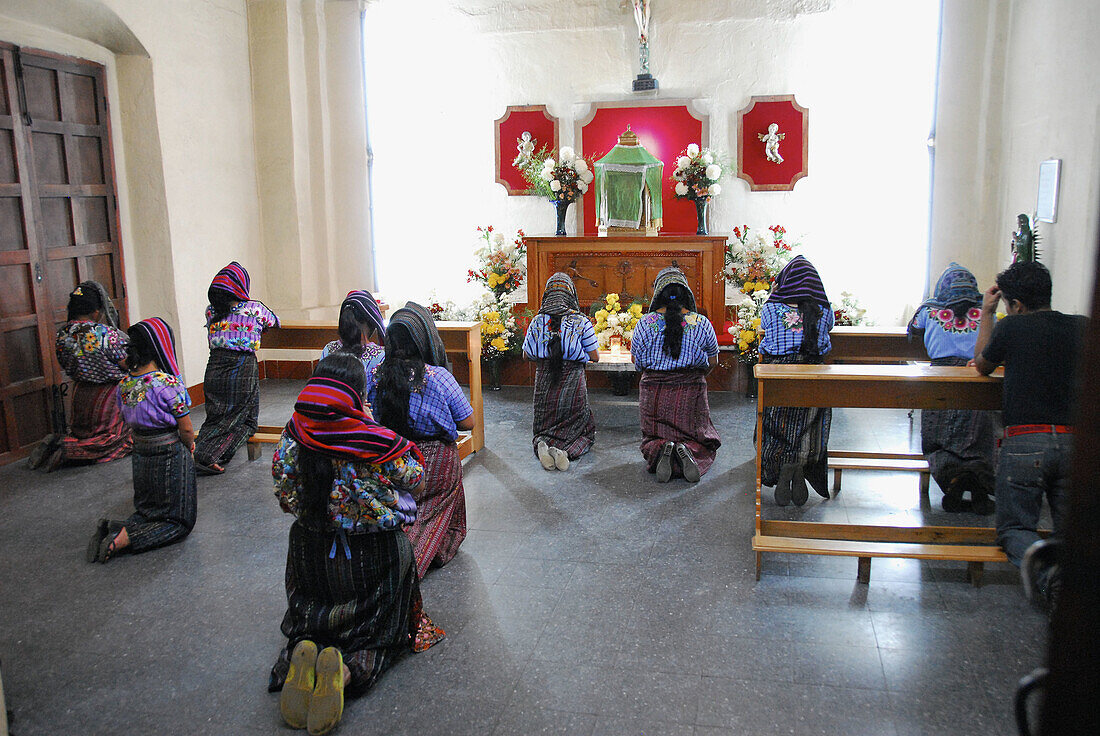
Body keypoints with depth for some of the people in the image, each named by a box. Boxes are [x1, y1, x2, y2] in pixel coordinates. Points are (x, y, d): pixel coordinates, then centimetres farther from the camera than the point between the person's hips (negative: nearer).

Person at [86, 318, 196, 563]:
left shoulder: (124, 384, -1)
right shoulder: (168, 384, -21)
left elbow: (134, 422, 8)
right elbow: (186, 429, -15)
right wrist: (189, 446, 7)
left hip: (140, 454, 7)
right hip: (170, 457, -6)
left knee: (148, 511, 25)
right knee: (179, 522, 7)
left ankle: (111, 529, -3)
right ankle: (123, 539, -13)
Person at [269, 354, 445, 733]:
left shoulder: (294, 436, -11)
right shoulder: (379, 442, -22)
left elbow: (285, 495, 2)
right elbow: (414, 476, -1)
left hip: (311, 550, 3)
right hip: (375, 555, -3)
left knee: (310, 622, 26)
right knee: (381, 634, 17)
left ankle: (300, 656, -12)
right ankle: (348, 670, -17)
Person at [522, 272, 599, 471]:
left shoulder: (537, 322, -1)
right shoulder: (581, 322, -8)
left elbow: (526, 356, 9)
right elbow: (595, 357, -2)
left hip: (544, 385, 2)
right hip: (573, 385, -2)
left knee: (543, 430, 20)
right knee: (584, 432, 13)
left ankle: (542, 445, -16)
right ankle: (566, 451, -19)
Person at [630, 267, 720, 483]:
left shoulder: (644, 323, -6)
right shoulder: (702, 323, -5)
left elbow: (637, 361, 5)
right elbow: (712, 363, 7)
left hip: (653, 390, 0)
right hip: (692, 391, 0)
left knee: (651, 439, 17)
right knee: (703, 441, 16)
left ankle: (661, 450, -18)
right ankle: (689, 450, -19)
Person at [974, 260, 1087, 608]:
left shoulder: (1011, 328, -3)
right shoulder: (1082, 326, 8)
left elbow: (982, 366, 16)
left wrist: (986, 312, 21)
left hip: (1024, 443, -4)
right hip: (1075, 442, 4)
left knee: (1015, 528, 9)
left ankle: (1048, 569, -22)